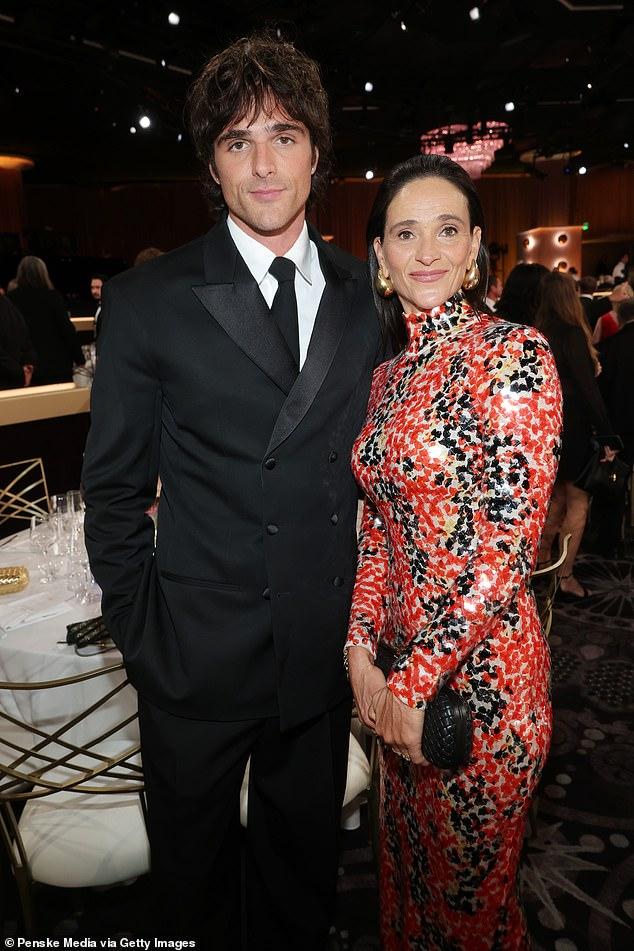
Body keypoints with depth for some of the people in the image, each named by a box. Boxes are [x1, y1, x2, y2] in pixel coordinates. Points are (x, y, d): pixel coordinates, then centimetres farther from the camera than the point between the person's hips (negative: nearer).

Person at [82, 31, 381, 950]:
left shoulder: (367, 296, 1)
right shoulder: (149, 300, -8)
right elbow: (114, 487, -5)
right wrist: (139, 632, -5)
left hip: (326, 652, 3)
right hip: (200, 656, -2)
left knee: (302, 865, 25)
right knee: (193, 862, 22)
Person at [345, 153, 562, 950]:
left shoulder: (514, 354, -14)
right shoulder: (388, 376, 6)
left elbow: (508, 544, -19)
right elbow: (380, 528, 8)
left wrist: (416, 681, -16)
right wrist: (363, 647, -3)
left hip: (480, 671, -6)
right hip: (405, 667, 6)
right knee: (406, 870, 26)